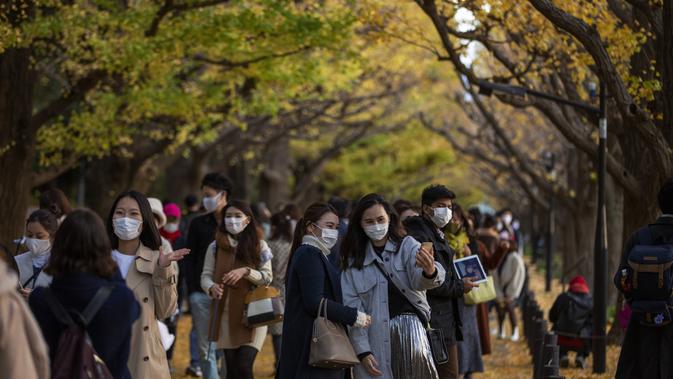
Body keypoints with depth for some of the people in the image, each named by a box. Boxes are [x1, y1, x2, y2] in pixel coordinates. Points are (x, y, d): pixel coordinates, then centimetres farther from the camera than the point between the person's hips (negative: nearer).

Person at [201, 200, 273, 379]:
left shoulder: (259, 245, 2)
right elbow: (206, 275, 1)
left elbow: (267, 276, -3)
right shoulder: (216, 246, 5)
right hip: (226, 315, 2)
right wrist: (212, 287, -22)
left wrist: (245, 271, -20)